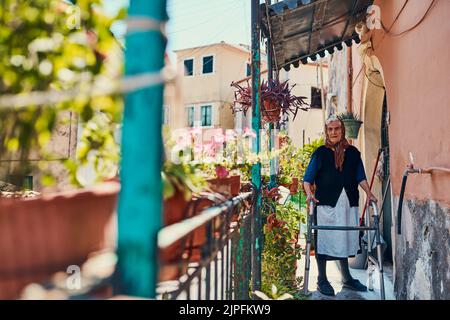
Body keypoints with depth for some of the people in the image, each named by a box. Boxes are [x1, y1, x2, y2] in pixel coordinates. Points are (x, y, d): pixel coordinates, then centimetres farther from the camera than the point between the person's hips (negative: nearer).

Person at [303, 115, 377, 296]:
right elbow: (308, 178, -3)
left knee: (345, 239, 13)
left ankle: (347, 278, 29)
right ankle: (322, 280, 14)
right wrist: (309, 193, -19)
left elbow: (360, 176, 13)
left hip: (348, 203, 4)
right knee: (323, 240, 1)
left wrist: (369, 194, 0)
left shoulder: (353, 152, 12)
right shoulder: (321, 153, 1)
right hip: (325, 203, -3)